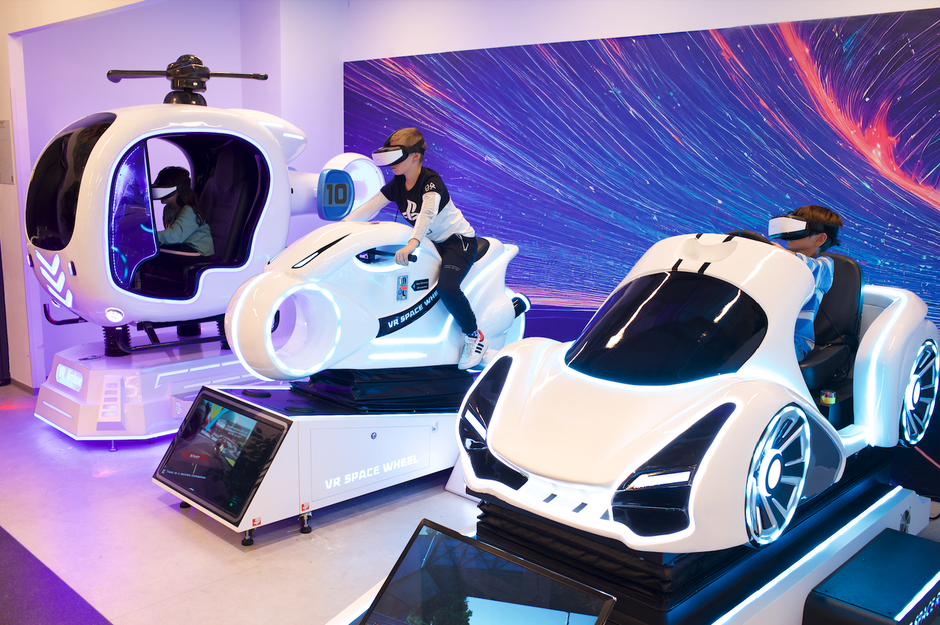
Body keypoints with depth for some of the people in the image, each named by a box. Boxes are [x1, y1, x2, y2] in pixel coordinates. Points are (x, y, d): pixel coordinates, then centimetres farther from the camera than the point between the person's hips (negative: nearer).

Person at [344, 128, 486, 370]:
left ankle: (475, 336, -12)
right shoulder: (397, 184, 1)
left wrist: (411, 245, -56)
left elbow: (427, 213, -40)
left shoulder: (431, 181, -22)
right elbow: (368, 208, -3)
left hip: (459, 241, -9)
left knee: (446, 288, -32)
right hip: (431, 243, 9)